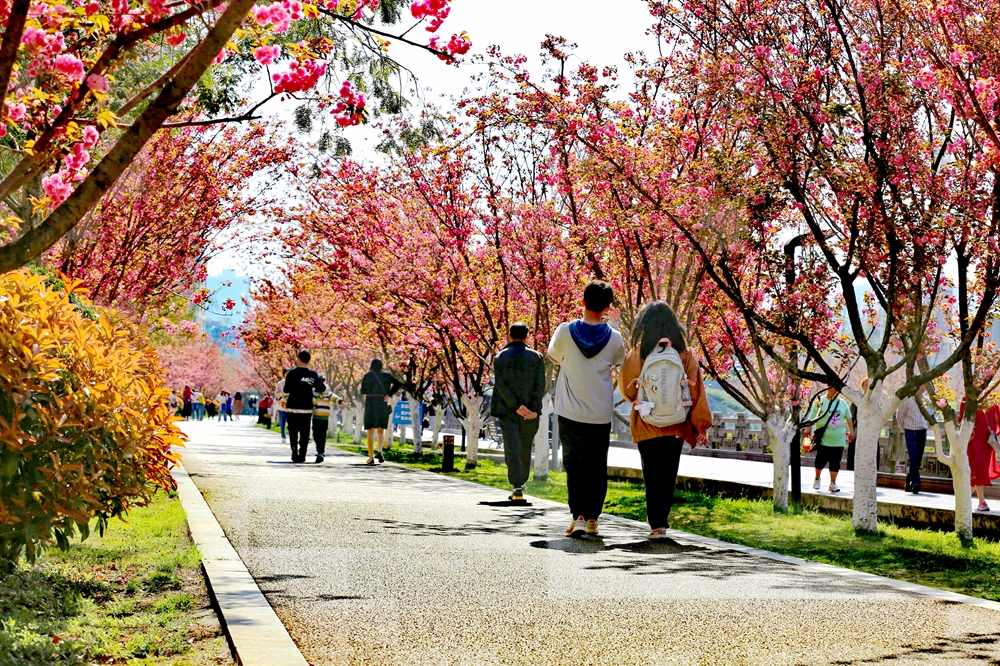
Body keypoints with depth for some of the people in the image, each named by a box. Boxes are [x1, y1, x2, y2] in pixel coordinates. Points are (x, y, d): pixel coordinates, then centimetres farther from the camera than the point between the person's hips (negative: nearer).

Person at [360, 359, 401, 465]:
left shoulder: (367, 376, 0)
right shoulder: (386, 376, 5)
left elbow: (362, 391, -4)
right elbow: (398, 384, -6)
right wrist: (389, 395, -3)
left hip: (370, 405, -2)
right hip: (383, 405, 2)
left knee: (370, 432, 4)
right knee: (381, 431, 14)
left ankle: (371, 457, -2)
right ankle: (380, 451, -9)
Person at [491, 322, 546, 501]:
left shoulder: (500, 357, 0)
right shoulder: (537, 357, 2)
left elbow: (500, 385, -9)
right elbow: (540, 385, -6)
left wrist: (516, 406, -11)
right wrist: (534, 409, -9)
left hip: (507, 411, -1)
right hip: (531, 411, 1)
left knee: (512, 448, -4)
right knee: (525, 448, 15)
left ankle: (517, 486, -16)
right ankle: (521, 482, 25)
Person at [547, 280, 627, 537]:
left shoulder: (565, 331, -10)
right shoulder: (613, 337, -7)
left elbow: (554, 358, 9)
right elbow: (621, 364, 14)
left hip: (570, 414, -1)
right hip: (601, 414, 1)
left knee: (575, 465, 5)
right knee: (598, 467, 11)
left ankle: (578, 515, -6)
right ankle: (592, 518, 11)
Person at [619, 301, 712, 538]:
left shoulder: (638, 354, -7)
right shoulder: (685, 354, -3)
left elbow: (626, 388, 3)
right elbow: (696, 390, -4)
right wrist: (701, 425, -1)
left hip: (647, 426, -2)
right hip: (675, 426, 2)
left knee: (652, 476, 4)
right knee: (668, 475, 15)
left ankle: (658, 524, -5)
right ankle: (661, 520, 20)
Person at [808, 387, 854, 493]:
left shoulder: (842, 403, 12)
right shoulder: (820, 402, 0)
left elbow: (848, 418, 19)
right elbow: (812, 418, 0)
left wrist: (851, 431, 12)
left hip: (838, 440, 3)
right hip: (823, 439, -3)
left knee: (835, 462, 3)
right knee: (821, 460, -2)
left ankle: (833, 483, 12)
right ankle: (817, 478, 21)